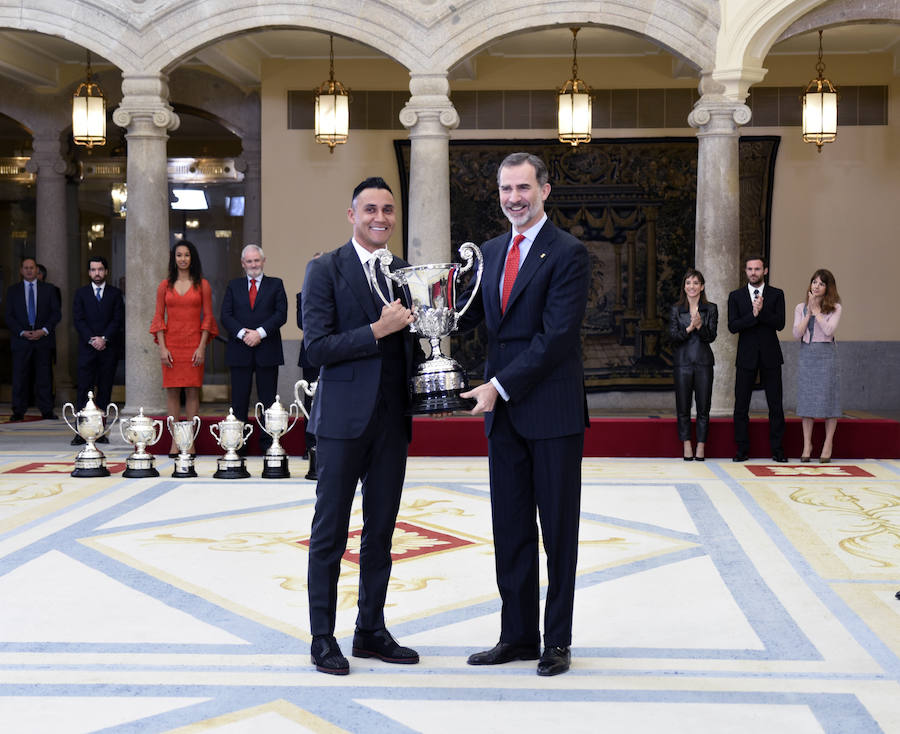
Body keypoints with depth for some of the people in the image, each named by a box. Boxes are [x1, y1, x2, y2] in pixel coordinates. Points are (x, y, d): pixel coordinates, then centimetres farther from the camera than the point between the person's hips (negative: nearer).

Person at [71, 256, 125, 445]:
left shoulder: (115, 293, 9)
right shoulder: (81, 293, 10)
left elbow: (118, 320, 1)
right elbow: (78, 320, 2)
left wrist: (104, 338, -11)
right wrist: (92, 339, -10)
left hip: (109, 348, 0)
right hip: (87, 348, 0)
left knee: (105, 391, 1)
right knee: (84, 389, -5)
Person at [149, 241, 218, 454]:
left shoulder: (202, 285, 4)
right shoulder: (165, 286, 8)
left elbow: (207, 317, 2)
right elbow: (158, 317, 6)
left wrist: (202, 347, -7)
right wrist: (162, 347, -4)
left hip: (194, 344, -1)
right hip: (171, 343, 1)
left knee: (192, 391, -1)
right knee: (172, 391, 0)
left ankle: (191, 442, 3)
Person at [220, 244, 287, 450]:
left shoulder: (275, 284, 9)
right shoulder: (234, 286, 13)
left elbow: (281, 314, -2)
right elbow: (225, 315, 3)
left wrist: (260, 332, -14)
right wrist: (242, 333, -13)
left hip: (267, 350, -1)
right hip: (239, 351, 1)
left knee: (268, 399, 2)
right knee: (239, 399, 3)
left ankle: (268, 442, 7)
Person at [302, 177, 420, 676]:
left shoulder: (403, 271, 13)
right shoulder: (325, 270, -4)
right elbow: (316, 348, -11)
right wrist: (377, 330, -19)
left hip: (392, 419, 6)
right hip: (345, 417, -6)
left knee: (381, 531, 12)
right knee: (330, 533, 3)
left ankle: (371, 631, 24)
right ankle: (322, 639, 12)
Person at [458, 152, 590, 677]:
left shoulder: (568, 253, -9)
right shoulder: (491, 251, 14)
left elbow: (556, 335, -16)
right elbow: (469, 315, 11)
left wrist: (501, 386, -19)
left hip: (553, 412, -6)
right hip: (504, 413, 6)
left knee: (558, 530, 5)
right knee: (510, 529, 11)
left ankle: (557, 640, 16)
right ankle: (518, 636, 21)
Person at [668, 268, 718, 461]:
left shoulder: (711, 309, 5)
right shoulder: (676, 310, 6)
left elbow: (711, 336, -2)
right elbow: (672, 336, -2)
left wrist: (700, 326, -20)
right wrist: (689, 328, -17)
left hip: (703, 360, 0)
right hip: (683, 361, 0)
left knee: (703, 406, 0)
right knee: (683, 406, 1)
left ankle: (701, 446, 6)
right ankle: (686, 445, 10)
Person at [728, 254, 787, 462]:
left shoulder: (776, 295, 5)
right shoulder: (735, 296, 6)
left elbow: (780, 323, -6)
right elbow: (732, 326, -5)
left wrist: (762, 311, -18)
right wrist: (753, 314, -17)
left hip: (770, 356, 0)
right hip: (746, 357, 0)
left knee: (775, 404, 1)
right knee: (741, 405, 0)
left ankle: (777, 449, 7)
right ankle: (742, 449, 7)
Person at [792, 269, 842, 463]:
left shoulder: (834, 308, 2)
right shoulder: (801, 308, 10)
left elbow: (829, 330, -13)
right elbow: (797, 334, 0)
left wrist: (816, 310, -7)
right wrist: (809, 312, -6)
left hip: (826, 354, -3)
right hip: (806, 354, 3)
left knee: (828, 396, -2)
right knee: (806, 398, 2)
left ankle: (828, 444, 6)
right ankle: (807, 444, 8)